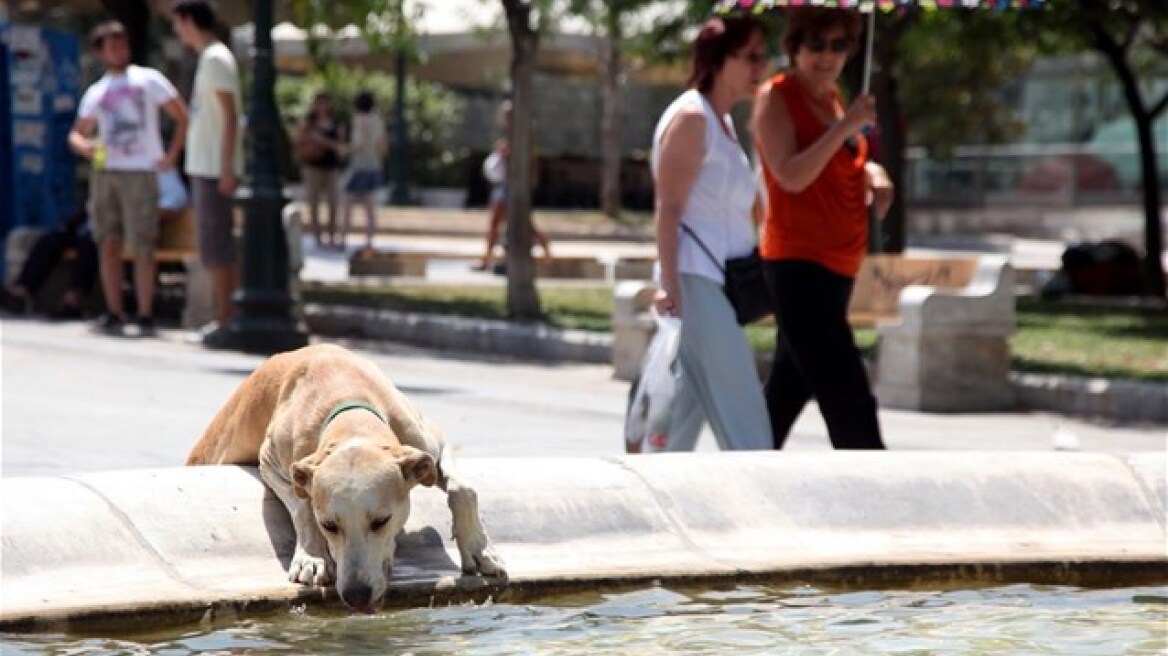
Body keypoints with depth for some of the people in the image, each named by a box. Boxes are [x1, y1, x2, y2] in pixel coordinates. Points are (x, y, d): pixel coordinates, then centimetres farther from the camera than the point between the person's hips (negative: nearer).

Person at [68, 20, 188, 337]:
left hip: (141, 173, -4)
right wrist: (83, 146, -8)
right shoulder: (96, 92, 16)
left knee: (142, 248, -7)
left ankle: (145, 315, -2)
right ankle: (114, 314, 7)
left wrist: (172, 154, -6)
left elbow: (183, 117, 4)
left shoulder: (149, 80, 5)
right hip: (105, 171, 4)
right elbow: (76, 134, 15)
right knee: (108, 245, 2)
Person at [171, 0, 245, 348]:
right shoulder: (209, 58, 17)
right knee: (216, 244, 11)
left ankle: (223, 319, -7)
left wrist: (227, 169, -21)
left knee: (215, 244, -8)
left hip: (214, 169, -10)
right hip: (204, 166, 10)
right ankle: (225, 316, 14)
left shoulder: (216, 59, -12)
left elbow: (230, 116, -18)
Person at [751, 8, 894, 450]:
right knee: (850, 403, -12)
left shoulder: (830, 95, 14)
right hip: (798, 264, -9)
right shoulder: (776, 97, -9)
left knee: (787, 392, 14)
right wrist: (846, 126, -25)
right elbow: (791, 176, -21)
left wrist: (871, 172, 7)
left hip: (836, 266, 9)